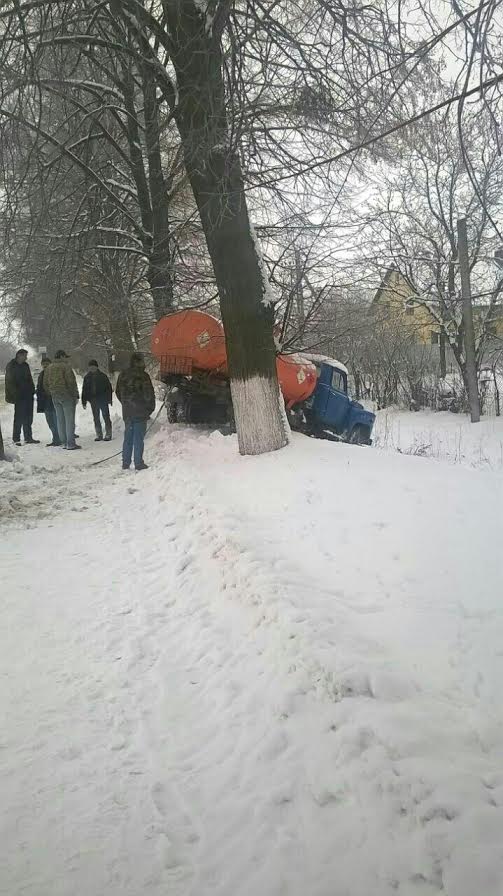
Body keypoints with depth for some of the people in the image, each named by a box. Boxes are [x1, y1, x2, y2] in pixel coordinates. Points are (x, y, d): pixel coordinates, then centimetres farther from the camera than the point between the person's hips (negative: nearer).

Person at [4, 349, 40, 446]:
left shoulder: (25, 365, 14)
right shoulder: (11, 366, -3)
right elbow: (9, 382, -6)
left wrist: (32, 390, 7)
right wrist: (12, 395, -13)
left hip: (28, 394, 6)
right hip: (19, 396, -6)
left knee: (28, 417, 9)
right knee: (19, 417, -5)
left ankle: (28, 437, 16)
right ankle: (16, 439, 2)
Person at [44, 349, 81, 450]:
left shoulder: (49, 368, 12)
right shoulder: (65, 366, -9)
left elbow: (45, 384, 14)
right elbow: (71, 382, -15)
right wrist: (75, 395, -9)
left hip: (54, 397, 7)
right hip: (66, 396, -7)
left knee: (60, 420, 11)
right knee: (69, 419, -5)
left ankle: (63, 442, 12)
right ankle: (70, 443, -7)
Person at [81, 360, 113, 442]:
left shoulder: (103, 376, -2)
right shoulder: (87, 377, 7)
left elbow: (109, 387, -1)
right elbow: (84, 390, 9)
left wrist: (109, 399, -7)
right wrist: (84, 402, 5)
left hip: (103, 400, -3)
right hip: (93, 401, 3)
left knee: (106, 417, -2)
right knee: (96, 418, 7)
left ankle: (108, 434, 3)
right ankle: (99, 435, 13)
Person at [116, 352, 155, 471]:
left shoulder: (122, 375, 6)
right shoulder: (143, 376, -13)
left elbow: (118, 392, 15)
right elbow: (149, 394, -12)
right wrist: (150, 407, 3)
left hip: (127, 412, 5)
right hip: (140, 412, -5)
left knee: (128, 438, 12)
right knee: (139, 438, -1)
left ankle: (126, 463, 14)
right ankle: (138, 463, 0)